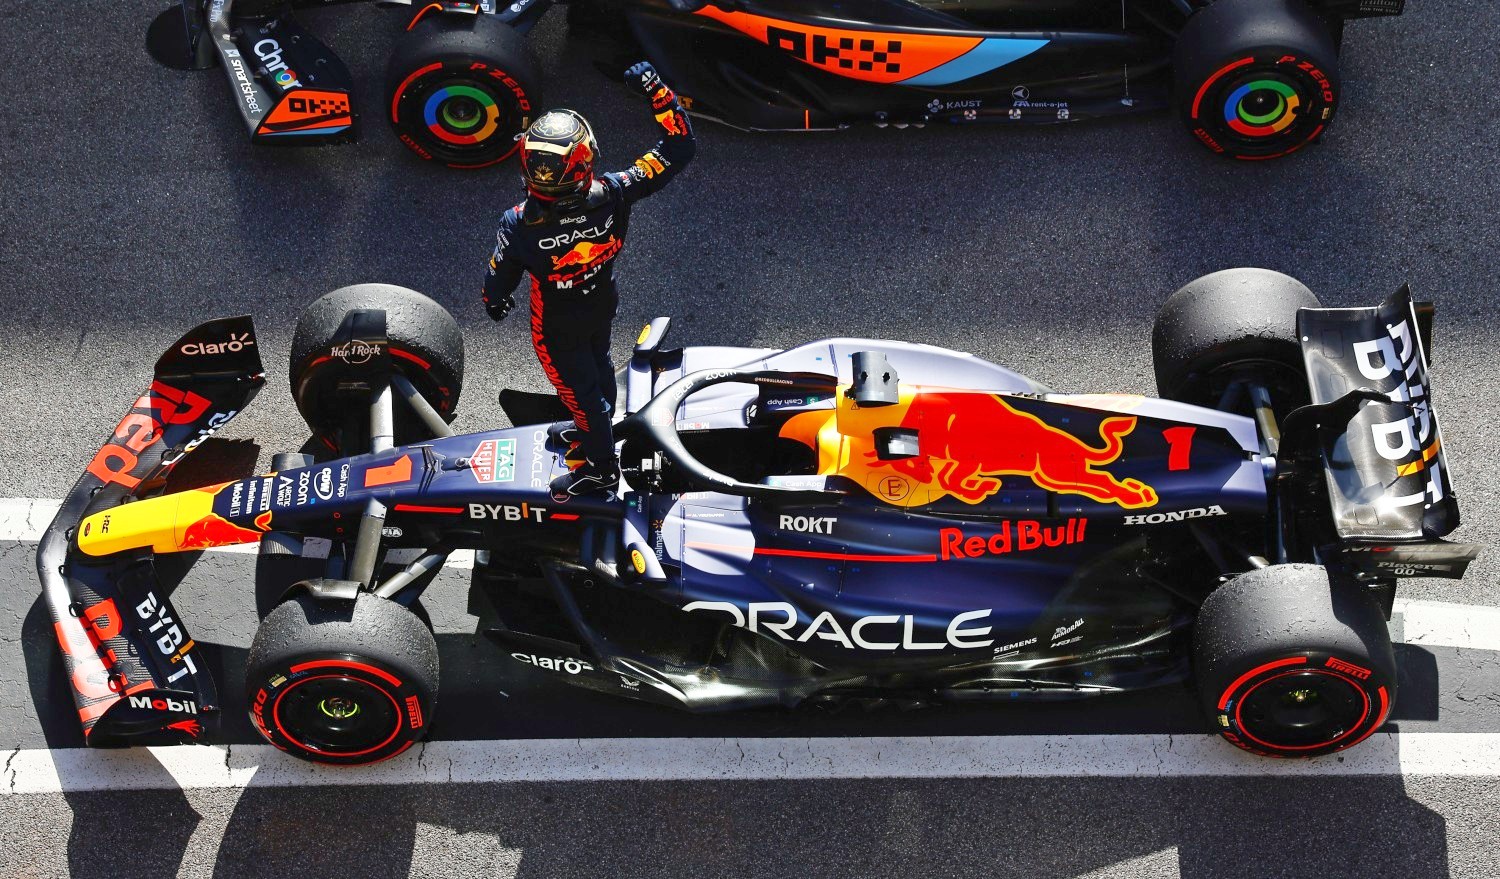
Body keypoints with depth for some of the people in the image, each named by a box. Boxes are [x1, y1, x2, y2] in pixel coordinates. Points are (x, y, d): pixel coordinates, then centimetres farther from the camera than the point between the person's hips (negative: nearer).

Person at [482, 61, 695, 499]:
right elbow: (678, 150, -26)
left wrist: (495, 301, 5)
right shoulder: (613, 195, -35)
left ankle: (601, 467, 45)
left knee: (578, 386, 22)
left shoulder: (519, 225, -39)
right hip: (603, 303, 4)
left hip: (557, 325, -4)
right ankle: (594, 429, 63)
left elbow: (501, 277, -19)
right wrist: (657, 90, -25)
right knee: (598, 363, 33)